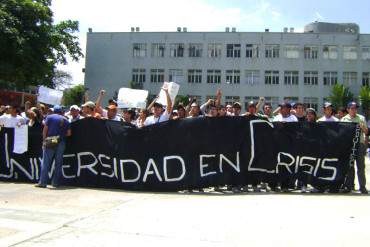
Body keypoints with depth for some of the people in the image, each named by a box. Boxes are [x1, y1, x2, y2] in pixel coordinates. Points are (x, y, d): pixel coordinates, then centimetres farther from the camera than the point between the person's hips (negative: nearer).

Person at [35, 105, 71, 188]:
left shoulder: (49, 117, 4)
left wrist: (44, 140, 0)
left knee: (46, 163, 0)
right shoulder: (65, 120, 12)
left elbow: (45, 130, -3)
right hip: (61, 142, 3)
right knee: (58, 164, 7)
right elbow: (69, 133, 9)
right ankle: (56, 182, 9)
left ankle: (43, 182, -1)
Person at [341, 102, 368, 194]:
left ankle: (362, 186, 3)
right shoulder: (344, 119, 8)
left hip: (360, 144, 0)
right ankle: (349, 185, 11)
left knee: (361, 166, -2)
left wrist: (363, 127, -10)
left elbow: (366, 132, 10)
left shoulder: (361, 118, 10)